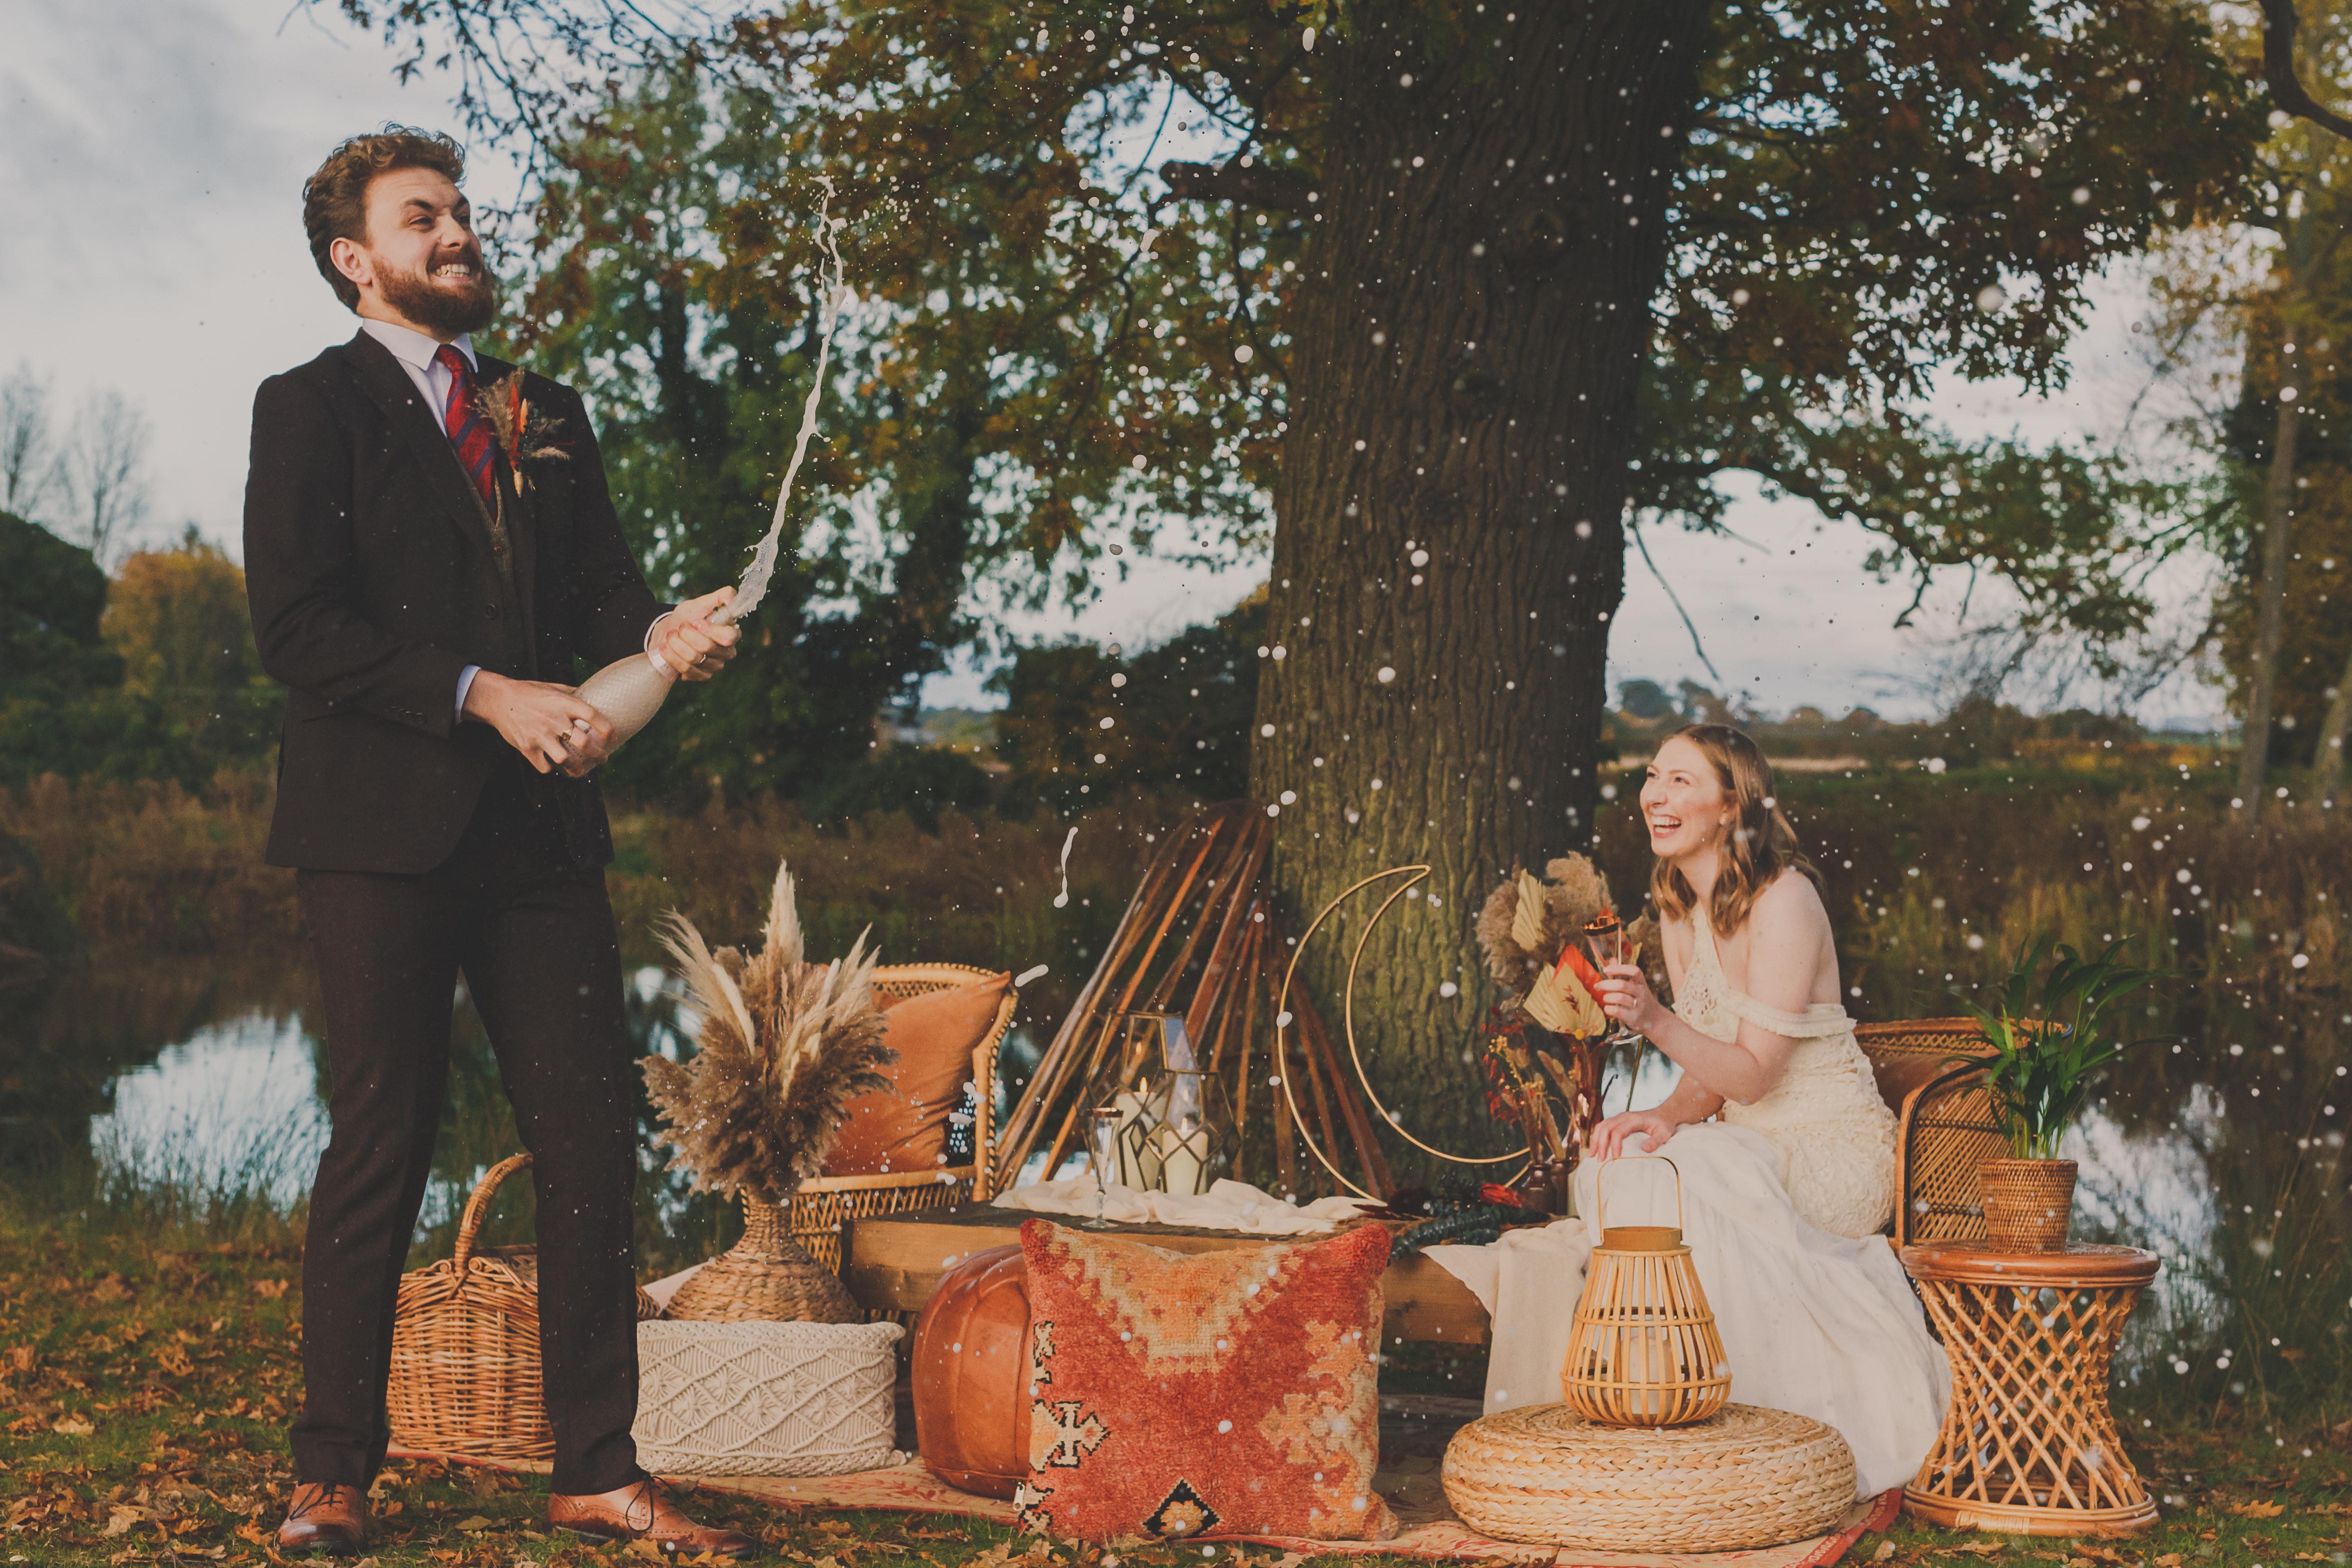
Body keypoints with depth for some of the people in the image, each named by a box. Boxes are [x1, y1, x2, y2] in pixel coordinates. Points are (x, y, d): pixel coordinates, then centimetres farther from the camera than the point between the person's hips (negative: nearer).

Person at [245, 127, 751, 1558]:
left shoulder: (549, 414, 21)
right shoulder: (310, 408, 3)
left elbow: (598, 584, 14)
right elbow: (298, 624, -8)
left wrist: (660, 631, -10)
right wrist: (486, 694, -17)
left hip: (541, 825, 5)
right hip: (385, 824, -5)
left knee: (595, 1141, 1)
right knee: (382, 1144, 1)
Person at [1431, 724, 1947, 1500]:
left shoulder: (1783, 900, -17)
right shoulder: (1679, 910, 8)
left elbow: (1753, 1072, -20)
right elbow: (1713, 1073, 8)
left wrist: (1656, 1020, -35)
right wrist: (1672, 1113, -14)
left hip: (1836, 1150, -7)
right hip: (1748, 1141, 7)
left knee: (1683, 1181, -31)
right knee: (1612, 1170, -19)